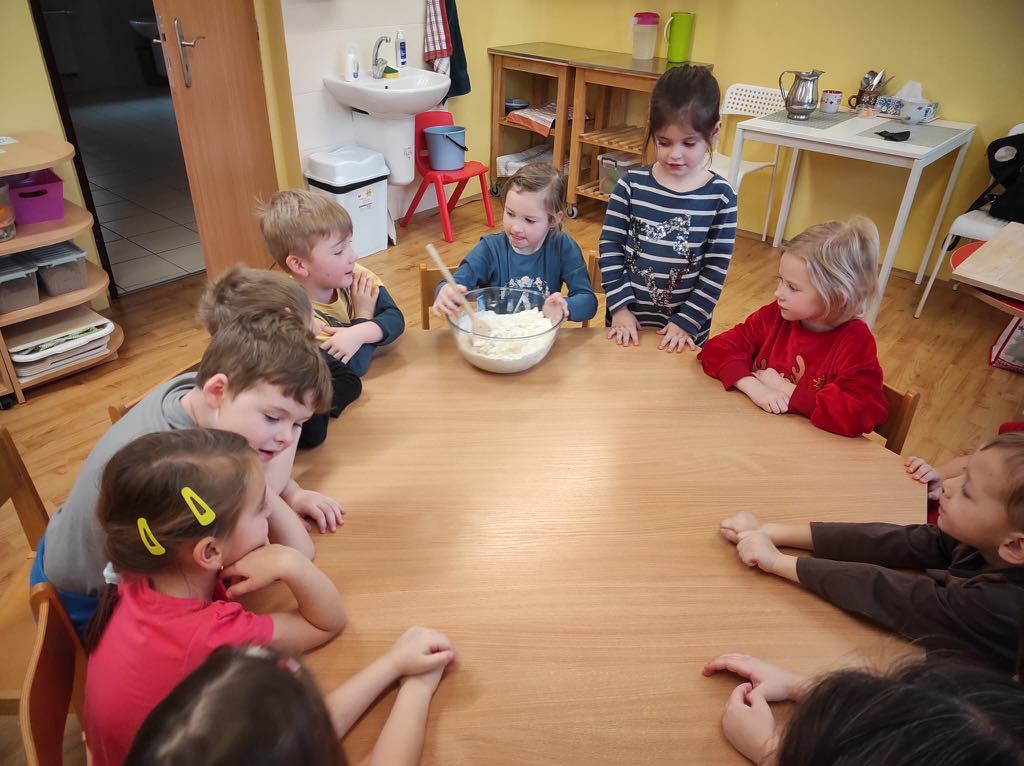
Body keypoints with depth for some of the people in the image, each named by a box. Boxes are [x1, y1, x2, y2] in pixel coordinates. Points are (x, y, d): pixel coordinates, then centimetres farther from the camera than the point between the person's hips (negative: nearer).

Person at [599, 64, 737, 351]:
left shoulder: (720, 196, -8)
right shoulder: (632, 184, -7)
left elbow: (716, 269, -7)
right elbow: (610, 245, -4)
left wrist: (687, 322, -11)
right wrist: (620, 307, -10)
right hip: (628, 322, 1)